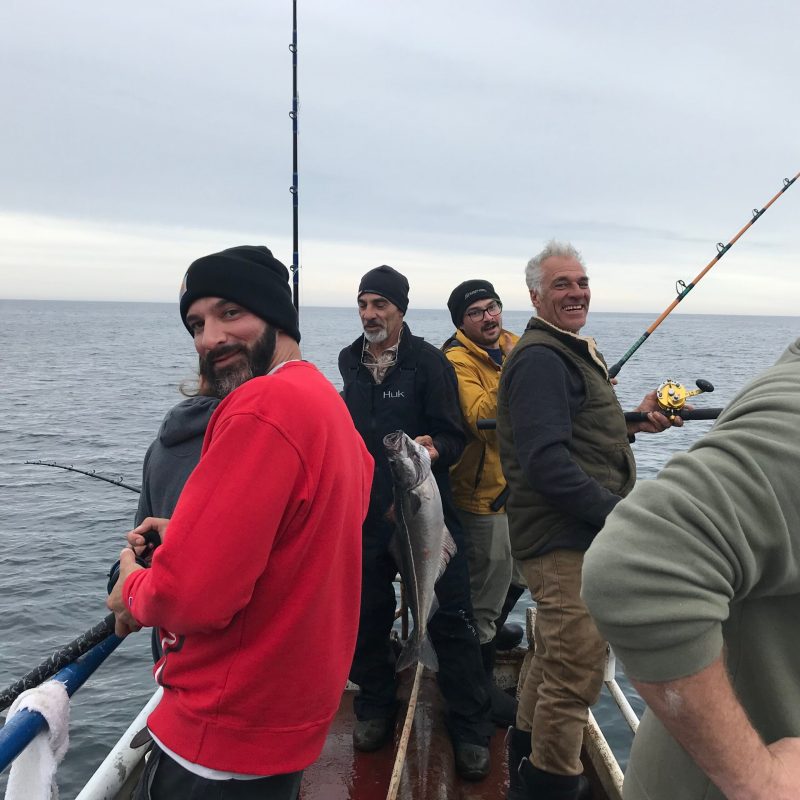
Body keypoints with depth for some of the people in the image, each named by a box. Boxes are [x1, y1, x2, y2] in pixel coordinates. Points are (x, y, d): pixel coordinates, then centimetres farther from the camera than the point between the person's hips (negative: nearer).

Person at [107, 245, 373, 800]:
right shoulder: (326, 397, 5)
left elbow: (192, 595, -27)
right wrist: (187, 537, 4)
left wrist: (133, 590, -7)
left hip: (226, 739, -9)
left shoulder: (262, 407, -25)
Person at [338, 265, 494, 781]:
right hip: (367, 511, 5)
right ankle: (376, 706, 32)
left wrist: (434, 450, -30)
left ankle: (471, 729, 13)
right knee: (369, 614, 12)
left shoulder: (430, 361, -8)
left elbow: (453, 434, -9)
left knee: (450, 617, 0)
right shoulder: (351, 362, 9)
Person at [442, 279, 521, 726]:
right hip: (484, 493, -8)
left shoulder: (514, 345, 6)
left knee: (514, 574, 24)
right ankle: (482, 681, 18)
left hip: (519, 484, 8)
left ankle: (492, 631, 48)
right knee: (488, 584, 2)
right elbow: (482, 419, -31)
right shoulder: (458, 360, -18)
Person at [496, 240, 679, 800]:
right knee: (579, 667, -3)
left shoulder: (575, 352, 19)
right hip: (565, 540, -11)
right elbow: (546, 462, -25)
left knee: (558, 657, 22)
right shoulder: (541, 359, -16)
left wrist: (632, 423, 10)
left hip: (580, 535, 11)